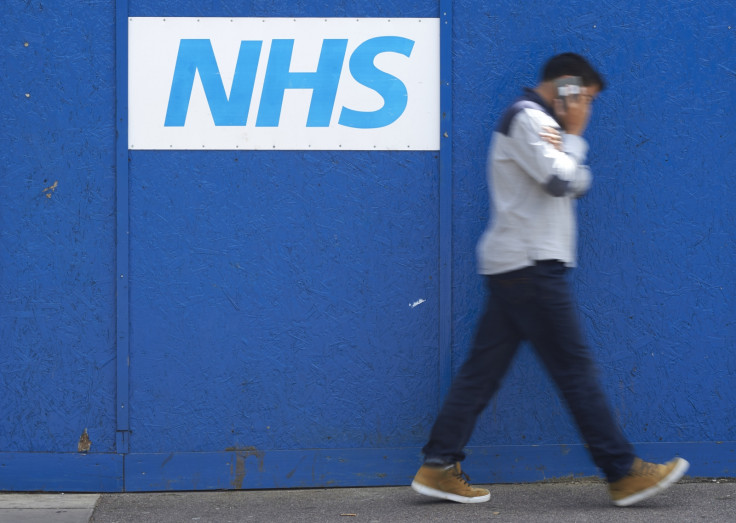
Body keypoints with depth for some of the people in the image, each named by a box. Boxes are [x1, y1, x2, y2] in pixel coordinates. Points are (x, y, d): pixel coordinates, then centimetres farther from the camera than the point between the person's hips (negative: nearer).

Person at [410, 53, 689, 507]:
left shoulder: (540, 122, 23)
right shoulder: (529, 118, -9)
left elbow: (578, 183, 19)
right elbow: (559, 180, -19)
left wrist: (568, 139, 2)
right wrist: (573, 136, -5)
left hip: (515, 266, 10)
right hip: (531, 265, -10)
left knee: (484, 368, 6)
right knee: (575, 367, -7)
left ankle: (439, 467, 5)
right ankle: (624, 473, -3)